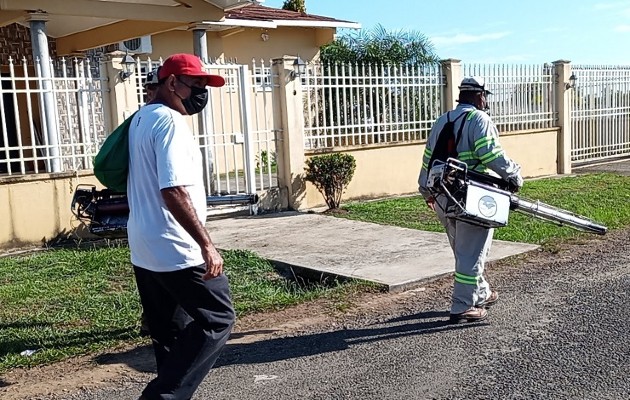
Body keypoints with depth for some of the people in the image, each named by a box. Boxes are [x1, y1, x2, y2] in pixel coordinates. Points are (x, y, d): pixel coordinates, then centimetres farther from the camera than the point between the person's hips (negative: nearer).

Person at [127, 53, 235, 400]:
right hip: (175, 250, -10)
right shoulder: (170, 121, -16)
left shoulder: (140, 119, 15)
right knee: (217, 319, 1)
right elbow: (173, 192, -26)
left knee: (168, 332, 17)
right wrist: (206, 244, -23)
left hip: (143, 248, 10)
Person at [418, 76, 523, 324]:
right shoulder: (479, 119, -7)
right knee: (471, 254, 0)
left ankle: (480, 294, 34)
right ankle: (462, 307, 3)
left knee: (464, 251, 20)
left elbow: (429, 157, 19)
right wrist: (514, 174, -7)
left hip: (442, 198, 8)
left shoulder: (441, 121, 16)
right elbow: (491, 154, -19)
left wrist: (426, 190, 28)